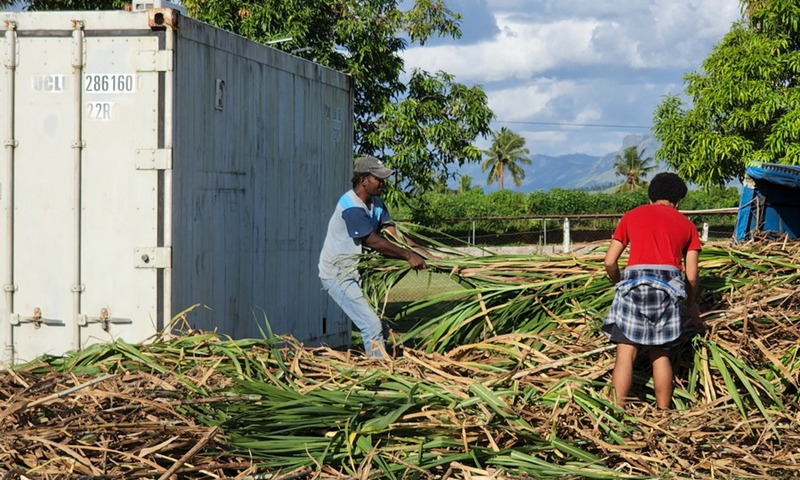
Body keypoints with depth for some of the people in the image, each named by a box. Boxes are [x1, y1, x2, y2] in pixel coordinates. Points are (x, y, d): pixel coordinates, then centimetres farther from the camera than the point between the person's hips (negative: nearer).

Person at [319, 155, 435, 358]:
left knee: (378, 326, 11)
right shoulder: (351, 207, -23)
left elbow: (394, 234, -1)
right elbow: (374, 242, -27)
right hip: (338, 275, -10)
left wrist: (429, 257, -10)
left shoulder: (376, 203, 5)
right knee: (372, 325, -16)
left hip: (356, 273, 10)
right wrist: (408, 255, -25)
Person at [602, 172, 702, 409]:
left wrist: (619, 284, 31)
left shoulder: (632, 216, 17)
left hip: (634, 282, -1)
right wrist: (691, 303, 30)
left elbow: (609, 262, 12)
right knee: (660, 354, 12)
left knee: (626, 353, -3)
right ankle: (663, 413, 11)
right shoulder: (686, 225, 19)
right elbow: (692, 276, 12)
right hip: (668, 285, 1)